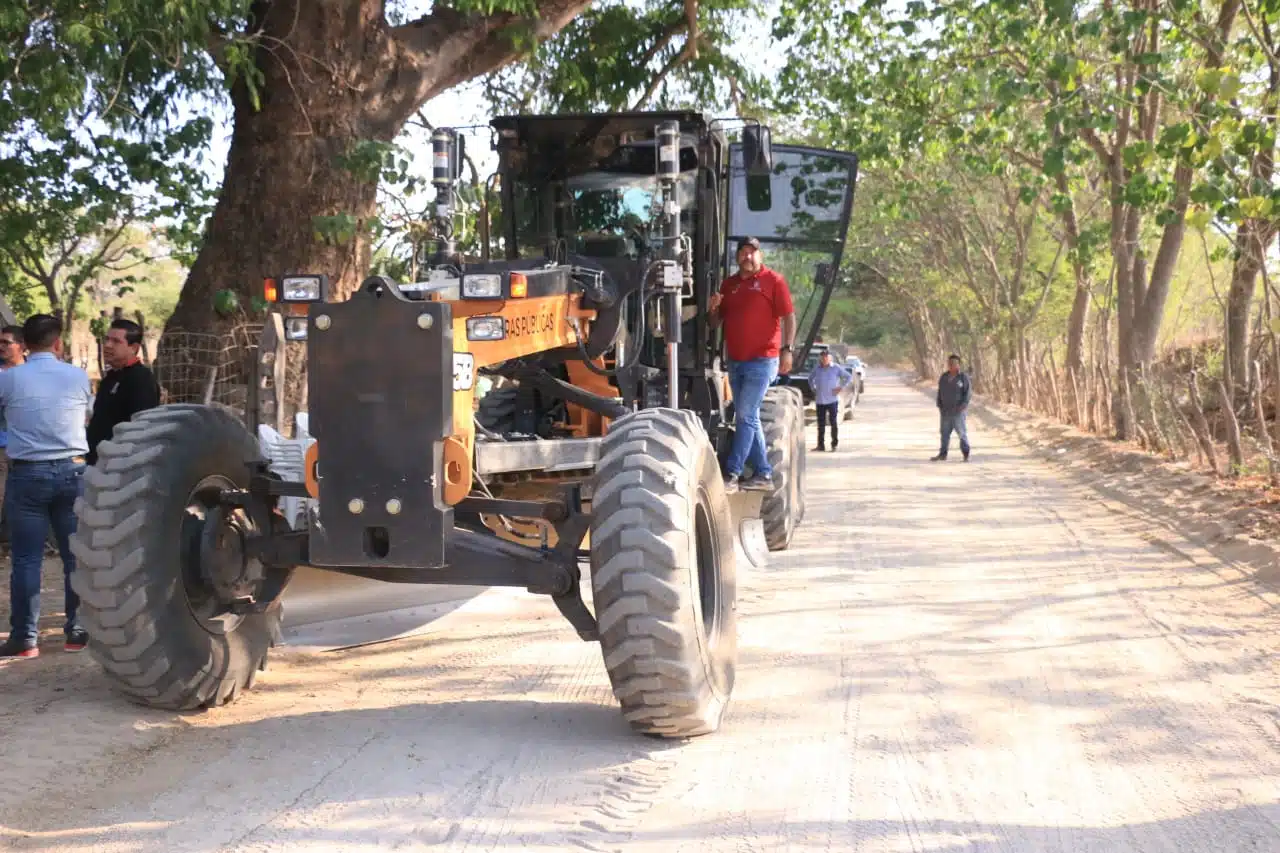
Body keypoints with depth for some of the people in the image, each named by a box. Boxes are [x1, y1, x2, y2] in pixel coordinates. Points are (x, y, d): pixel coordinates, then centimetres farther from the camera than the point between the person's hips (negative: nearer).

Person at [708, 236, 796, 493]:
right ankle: (763, 474, 17)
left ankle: (732, 474, -7)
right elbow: (717, 323, 18)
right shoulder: (729, 284, 14)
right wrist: (713, 309, -3)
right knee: (748, 418, 10)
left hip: (762, 360, -7)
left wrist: (787, 349, -16)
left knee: (746, 417, -8)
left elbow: (789, 317, -7)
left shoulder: (773, 281, -4)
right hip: (735, 361, 7)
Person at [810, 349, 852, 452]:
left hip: (832, 400, -3)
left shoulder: (836, 368, -4)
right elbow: (810, 378, 23)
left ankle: (834, 445, 7)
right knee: (821, 424, 6)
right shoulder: (817, 369, 5)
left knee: (833, 422, 0)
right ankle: (821, 445, 12)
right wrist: (813, 389, 11)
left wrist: (841, 387, -6)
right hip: (820, 400, 3)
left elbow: (849, 376, 0)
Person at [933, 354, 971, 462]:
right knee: (945, 433, 8)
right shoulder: (943, 377, 9)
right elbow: (940, 392, 14)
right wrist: (939, 406, 7)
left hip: (958, 411, -5)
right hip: (945, 411, 5)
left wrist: (963, 405, -16)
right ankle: (942, 454, 15)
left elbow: (968, 392, -7)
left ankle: (966, 455, 1)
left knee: (962, 432, -4)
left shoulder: (963, 378, -4)